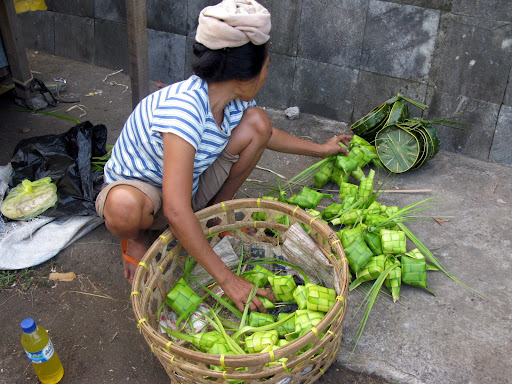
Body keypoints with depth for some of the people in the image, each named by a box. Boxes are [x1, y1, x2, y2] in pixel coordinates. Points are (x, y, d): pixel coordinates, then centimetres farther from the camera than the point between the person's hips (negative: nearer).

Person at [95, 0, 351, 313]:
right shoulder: (184, 108, -38)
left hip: (187, 185, 6)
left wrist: (320, 149, 20)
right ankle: (136, 239, -4)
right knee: (124, 207, -44)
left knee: (256, 122, -9)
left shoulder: (233, 101, -13)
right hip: (138, 189, -6)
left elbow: (265, 134, 13)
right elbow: (176, 212, -44)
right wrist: (227, 278, -42)